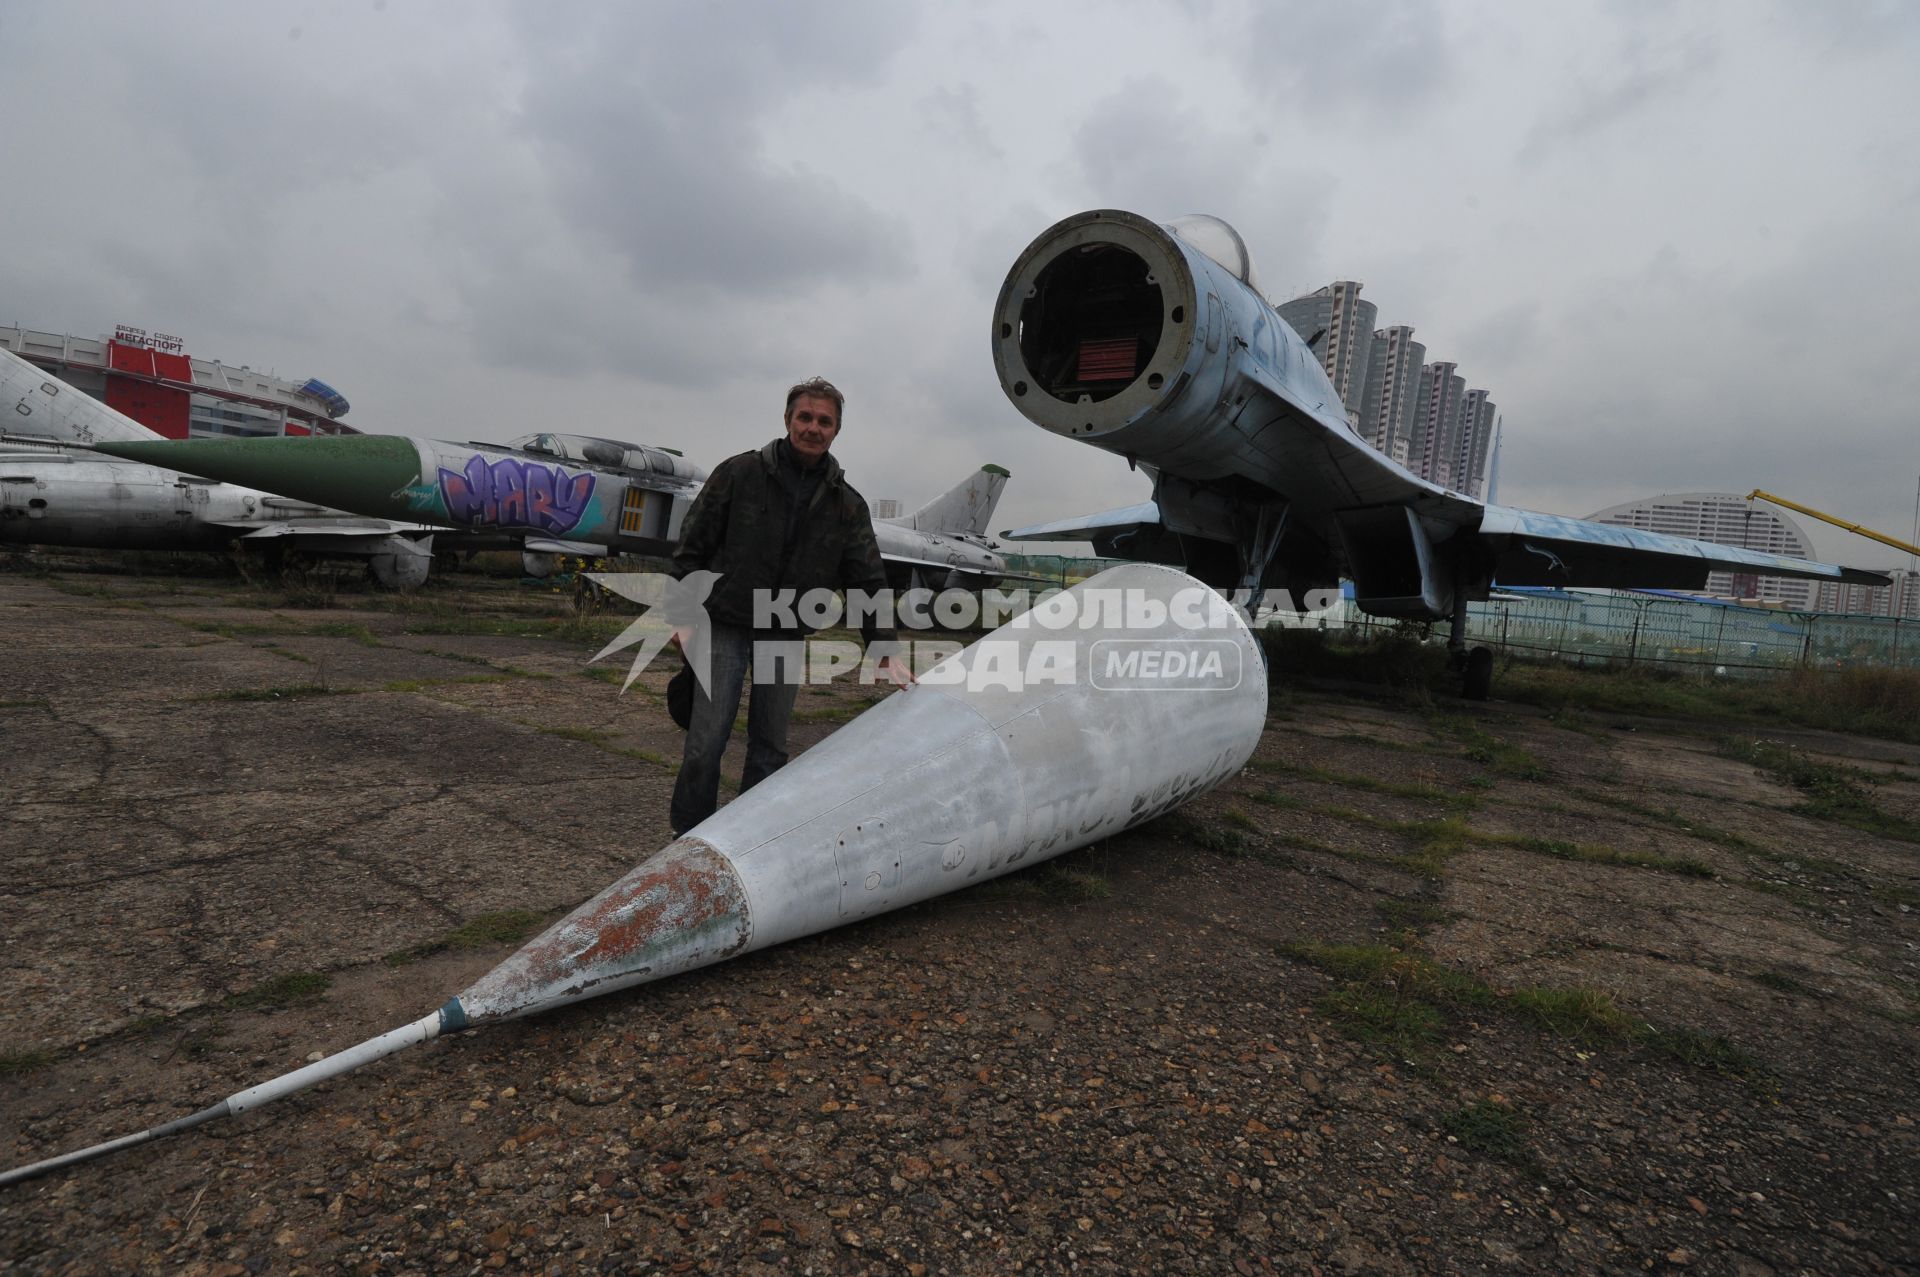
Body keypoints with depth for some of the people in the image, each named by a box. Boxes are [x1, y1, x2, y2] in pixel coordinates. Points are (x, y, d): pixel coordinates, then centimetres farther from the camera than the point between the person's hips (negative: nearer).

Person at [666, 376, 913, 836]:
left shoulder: (847, 505, 4)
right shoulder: (739, 473, -2)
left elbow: (869, 582, 4)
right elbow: (692, 547, 0)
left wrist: (887, 651, -3)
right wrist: (683, 617, -5)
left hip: (787, 638, 3)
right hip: (725, 627, -2)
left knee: (770, 749, 8)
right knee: (706, 742, -3)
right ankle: (687, 836, 15)